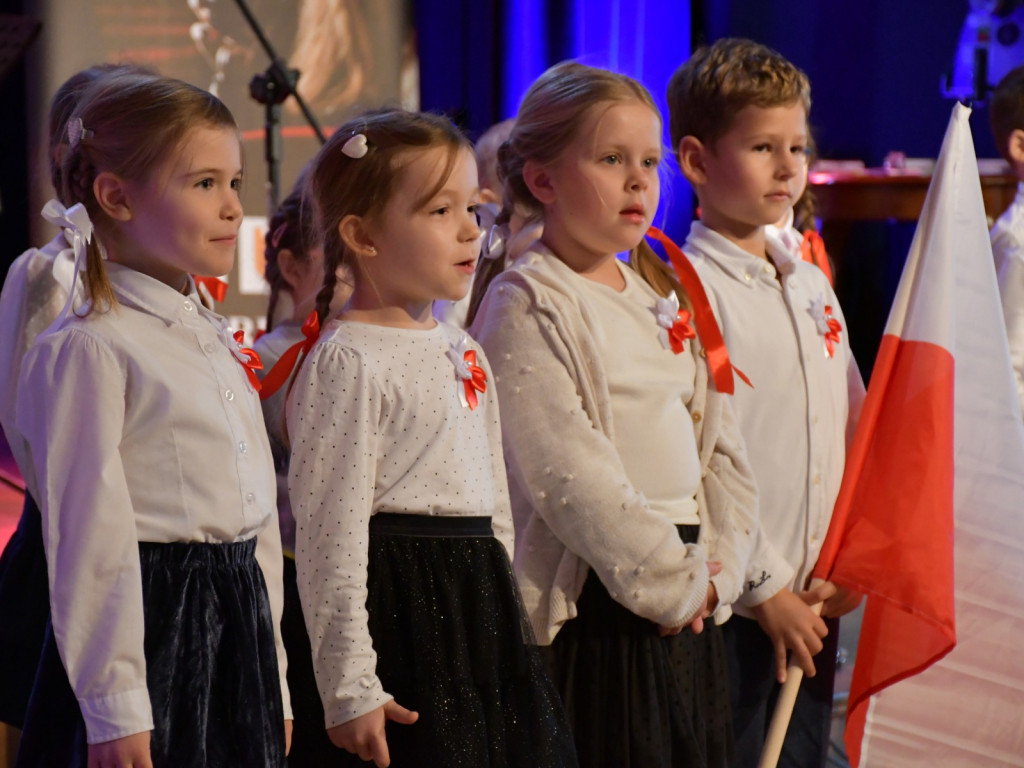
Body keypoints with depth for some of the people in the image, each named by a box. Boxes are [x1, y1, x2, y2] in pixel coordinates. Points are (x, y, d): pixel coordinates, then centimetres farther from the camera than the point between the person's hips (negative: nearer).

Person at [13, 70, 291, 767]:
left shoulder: (219, 343, 14)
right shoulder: (88, 350, -11)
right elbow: (90, 535, -15)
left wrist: (275, 684, 16)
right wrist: (115, 710, -17)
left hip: (237, 629, 8)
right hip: (145, 624, -7)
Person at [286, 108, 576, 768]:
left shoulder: (460, 351, 14)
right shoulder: (348, 361, -13)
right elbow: (331, 533, -16)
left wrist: (505, 610, 19)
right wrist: (350, 688, -18)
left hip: (482, 601, 8)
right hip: (402, 607, -8)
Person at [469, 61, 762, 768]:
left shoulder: (666, 297, 16)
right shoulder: (525, 306, -8)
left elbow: (722, 448, 14)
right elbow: (568, 473, -16)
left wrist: (716, 570, 0)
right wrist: (672, 581, -14)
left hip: (689, 606, 7)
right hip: (591, 607, -7)